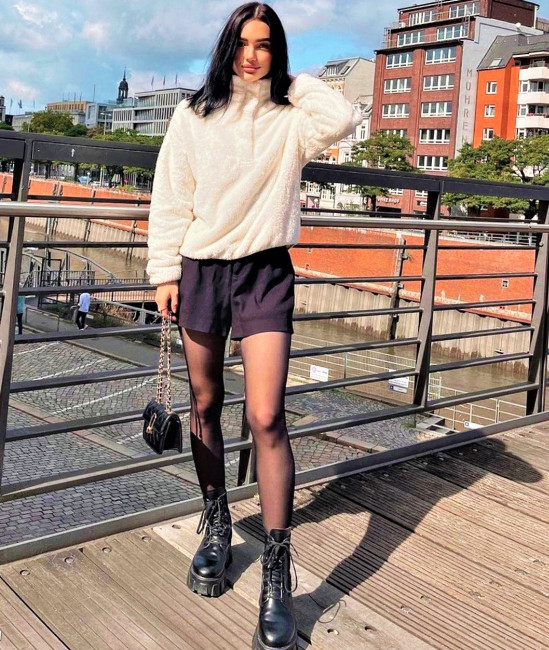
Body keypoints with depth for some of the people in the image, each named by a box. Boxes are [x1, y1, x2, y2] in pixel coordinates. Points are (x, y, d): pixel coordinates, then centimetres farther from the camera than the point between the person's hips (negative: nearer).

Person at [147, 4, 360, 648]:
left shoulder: (289, 118, 4)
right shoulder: (194, 114, 6)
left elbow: (341, 118, -17)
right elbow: (170, 198, 4)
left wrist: (292, 81, -2)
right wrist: (166, 271, -1)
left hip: (265, 273, -2)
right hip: (200, 269, 2)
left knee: (266, 418, -12)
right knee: (205, 406, 11)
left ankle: (277, 574, -2)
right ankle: (216, 526, 31)